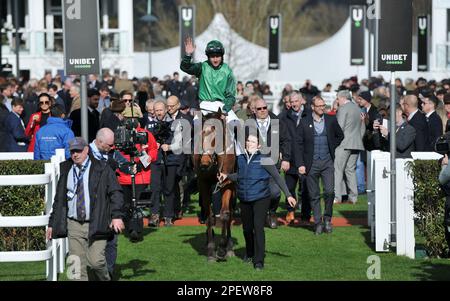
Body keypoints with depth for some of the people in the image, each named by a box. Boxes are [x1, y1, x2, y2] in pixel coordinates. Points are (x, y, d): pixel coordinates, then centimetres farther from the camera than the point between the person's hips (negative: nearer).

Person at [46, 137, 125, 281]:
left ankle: (105, 279, 18)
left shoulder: (102, 169, 0)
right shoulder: (66, 171, 12)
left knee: (95, 261, -12)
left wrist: (117, 215, -16)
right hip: (74, 225, 4)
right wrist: (52, 224, 17)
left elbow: (116, 193, -4)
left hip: (96, 224, -3)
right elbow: (59, 199, 18)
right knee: (78, 264, -1)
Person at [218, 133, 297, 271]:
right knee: (247, 228, 12)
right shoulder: (241, 159, 5)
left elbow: (277, 177, -8)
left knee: (258, 228, -14)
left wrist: (288, 195, -12)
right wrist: (227, 176, 3)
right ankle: (249, 254, 36)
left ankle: (259, 260, -9)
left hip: (261, 198, -5)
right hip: (244, 200, 5)